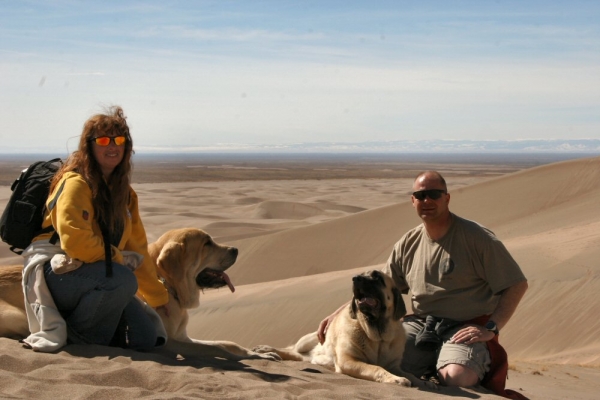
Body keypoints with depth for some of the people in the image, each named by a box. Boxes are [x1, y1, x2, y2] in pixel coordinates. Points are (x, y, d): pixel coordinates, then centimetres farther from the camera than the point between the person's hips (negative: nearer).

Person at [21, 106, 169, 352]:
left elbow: (138, 251, 18)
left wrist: (160, 299, 21)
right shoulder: (76, 184, -13)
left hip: (91, 276, 8)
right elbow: (75, 241, -26)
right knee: (123, 279, -34)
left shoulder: (124, 193, 12)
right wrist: (120, 259, -13)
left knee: (146, 337, -7)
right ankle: (73, 334, -11)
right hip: (58, 273, -7)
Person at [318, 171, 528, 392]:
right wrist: (337, 314, 9)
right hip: (420, 324, 4)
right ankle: (432, 366, 5)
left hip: (464, 329, -4)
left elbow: (517, 285, -4)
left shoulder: (477, 238, -5)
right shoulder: (408, 243, 10)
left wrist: (490, 328, -14)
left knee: (456, 378, -35)